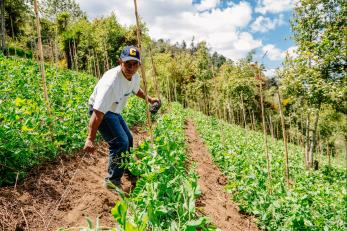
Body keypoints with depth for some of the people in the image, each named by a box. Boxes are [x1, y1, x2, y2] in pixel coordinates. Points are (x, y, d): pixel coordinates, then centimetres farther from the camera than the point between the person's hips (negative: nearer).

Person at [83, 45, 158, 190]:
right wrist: (90, 139, -40)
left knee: (128, 139, 19)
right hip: (100, 111, -9)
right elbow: (98, 112, -39)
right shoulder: (111, 81, -36)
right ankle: (112, 180, 0)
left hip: (114, 111, 9)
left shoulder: (135, 77, -10)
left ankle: (126, 168, 45)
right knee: (120, 142, -18)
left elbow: (136, 89, 17)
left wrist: (149, 99, 26)